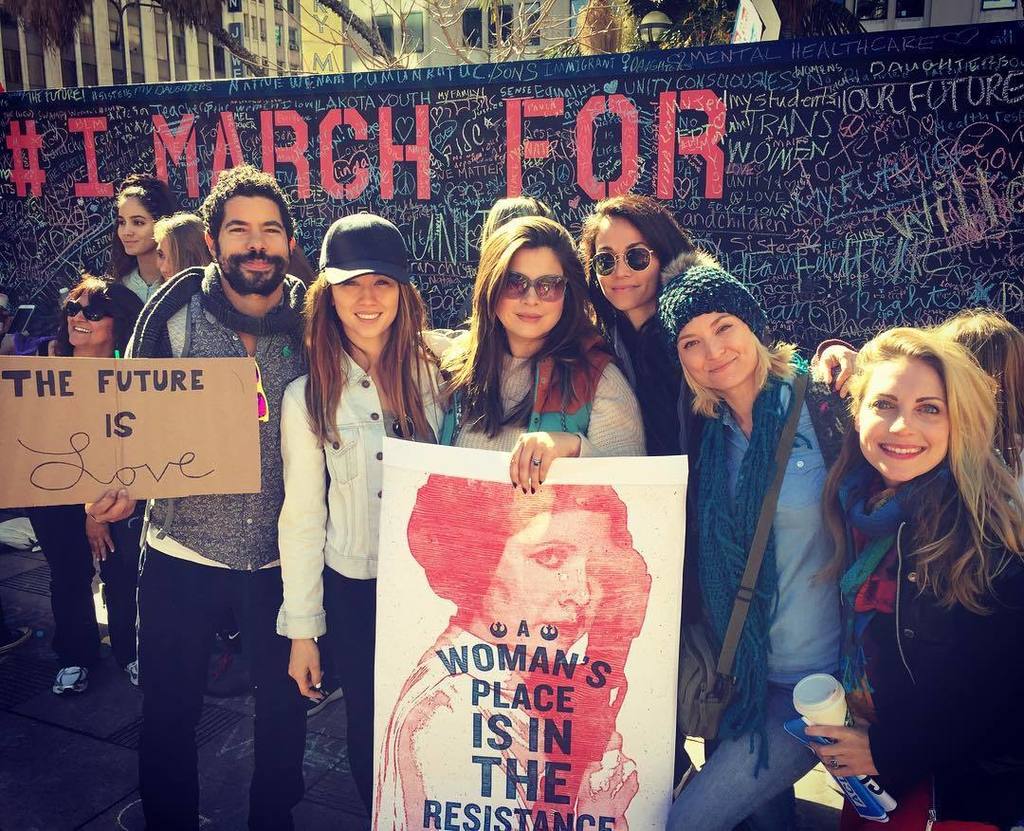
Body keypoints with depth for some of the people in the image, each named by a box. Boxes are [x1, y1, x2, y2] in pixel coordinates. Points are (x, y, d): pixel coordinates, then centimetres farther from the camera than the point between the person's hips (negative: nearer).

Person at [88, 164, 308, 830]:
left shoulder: (313, 325, -5)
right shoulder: (175, 316, -6)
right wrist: (123, 484, -16)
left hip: (280, 557, 1)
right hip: (181, 555, 0)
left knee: (284, 701, 16)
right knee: (170, 710, 14)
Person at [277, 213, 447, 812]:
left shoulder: (436, 374, -5)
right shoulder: (308, 397, -5)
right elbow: (302, 517, -2)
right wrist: (302, 629, 0)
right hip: (352, 590, 0)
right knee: (370, 729, 14)